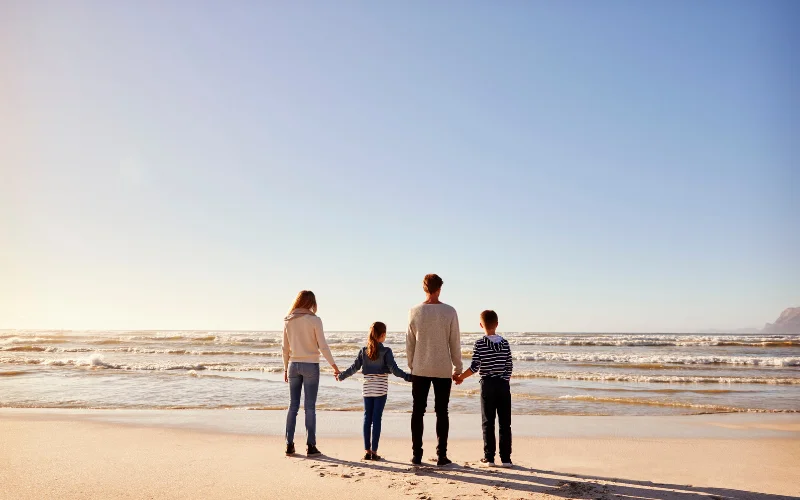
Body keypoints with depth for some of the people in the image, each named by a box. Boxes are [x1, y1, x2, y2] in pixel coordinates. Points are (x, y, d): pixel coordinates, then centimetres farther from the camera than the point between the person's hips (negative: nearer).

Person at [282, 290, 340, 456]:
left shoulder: (288, 321, 4)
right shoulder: (314, 320, -9)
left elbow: (285, 348, 8)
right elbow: (323, 346, -11)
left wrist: (286, 368, 17)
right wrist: (334, 365, -5)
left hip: (294, 365, 4)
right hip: (310, 365, -4)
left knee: (293, 405, 9)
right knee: (310, 407, 1)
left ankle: (289, 445, 11)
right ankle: (311, 446, 5)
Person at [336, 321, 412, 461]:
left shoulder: (363, 351, 1)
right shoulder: (386, 351, -9)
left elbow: (354, 368, 4)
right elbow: (394, 369, -14)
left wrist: (341, 376, 17)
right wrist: (408, 377, -9)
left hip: (367, 388, 3)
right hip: (381, 389, -3)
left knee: (367, 418, 9)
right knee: (376, 419, 0)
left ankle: (367, 450, 11)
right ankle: (374, 451, 2)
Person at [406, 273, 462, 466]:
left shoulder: (415, 312, -1)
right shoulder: (449, 312, -5)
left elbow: (409, 342, 4)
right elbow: (455, 342, -1)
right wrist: (457, 367, 9)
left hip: (420, 369, 1)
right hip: (443, 369, -1)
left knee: (418, 412, 8)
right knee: (441, 413, 6)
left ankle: (417, 455, 9)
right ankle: (441, 455, 7)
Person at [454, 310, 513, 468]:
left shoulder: (479, 344, -7)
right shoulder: (505, 343, 3)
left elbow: (475, 367, -11)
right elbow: (509, 367, 4)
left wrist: (460, 377, 1)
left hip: (487, 385, -2)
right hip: (503, 385, 2)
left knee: (488, 422, 5)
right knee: (505, 422, 6)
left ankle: (489, 457, 7)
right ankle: (506, 458, 7)